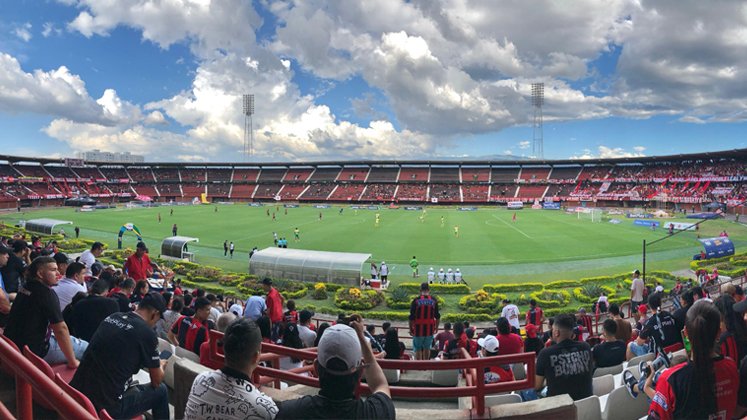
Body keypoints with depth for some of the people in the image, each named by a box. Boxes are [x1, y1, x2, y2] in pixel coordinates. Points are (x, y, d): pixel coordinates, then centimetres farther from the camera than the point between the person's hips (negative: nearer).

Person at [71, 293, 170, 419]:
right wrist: (160, 365, 23)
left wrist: (153, 362, 35)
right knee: (161, 390, 13)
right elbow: (156, 381, 1)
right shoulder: (147, 333, -14)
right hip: (106, 406, -7)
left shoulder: (113, 317, 6)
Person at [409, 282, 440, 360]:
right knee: (427, 348, 18)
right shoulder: (434, 301, -1)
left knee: (418, 349, 8)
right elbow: (437, 316, 5)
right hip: (430, 329, 3)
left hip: (418, 328, -3)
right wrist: (436, 327, 19)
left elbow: (411, 317, -8)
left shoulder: (416, 300, -9)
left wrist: (410, 329, 3)